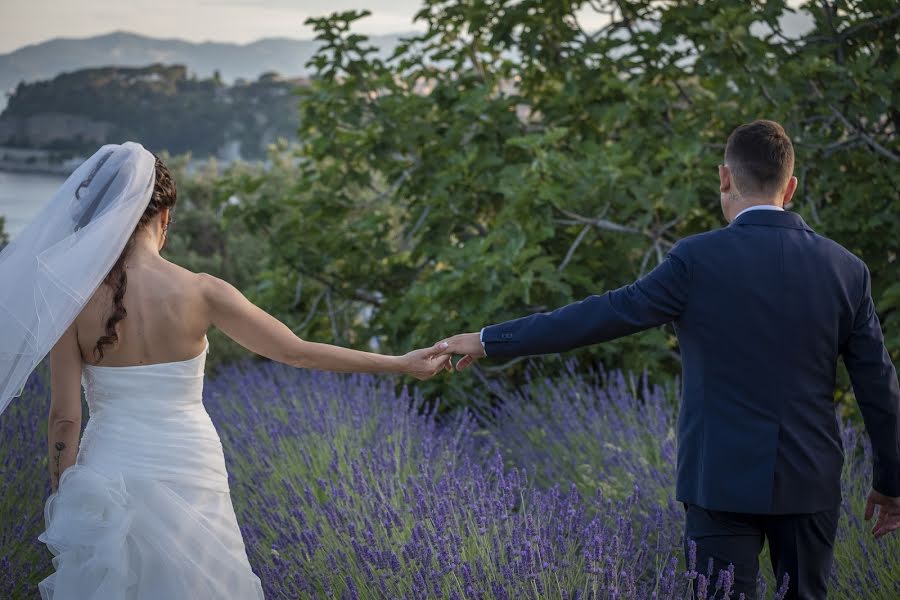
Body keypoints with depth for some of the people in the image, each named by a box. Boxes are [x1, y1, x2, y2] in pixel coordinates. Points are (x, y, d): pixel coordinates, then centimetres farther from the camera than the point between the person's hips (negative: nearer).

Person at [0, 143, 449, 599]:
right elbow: (299, 352, -5)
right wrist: (402, 365, 6)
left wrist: (61, 505, 5)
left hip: (108, 479, 0)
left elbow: (64, 418, -7)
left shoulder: (72, 299, -9)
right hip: (188, 477, 0)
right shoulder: (200, 292, -10)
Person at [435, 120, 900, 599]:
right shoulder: (845, 269, 1)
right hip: (810, 482, 3)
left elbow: (602, 315, -8)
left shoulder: (699, 259, -10)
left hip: (724, 479, -3)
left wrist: (490, 341, 0)